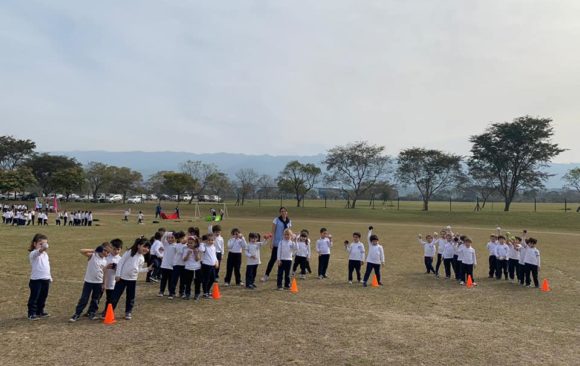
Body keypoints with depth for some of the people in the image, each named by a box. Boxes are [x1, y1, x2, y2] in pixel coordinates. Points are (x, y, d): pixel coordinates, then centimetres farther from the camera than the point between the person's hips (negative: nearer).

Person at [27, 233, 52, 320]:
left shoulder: (45, 254, 14)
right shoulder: (33, 254, -13)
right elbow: (37, 252, -40)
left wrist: (50, 276, 23)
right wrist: (42, 249, -62)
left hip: (46, 279, 8)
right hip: (36, 279, -8)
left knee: (43, 297, 15)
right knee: (34, 297, -1)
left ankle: (40, 312, 27)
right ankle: (31, 314, 8)